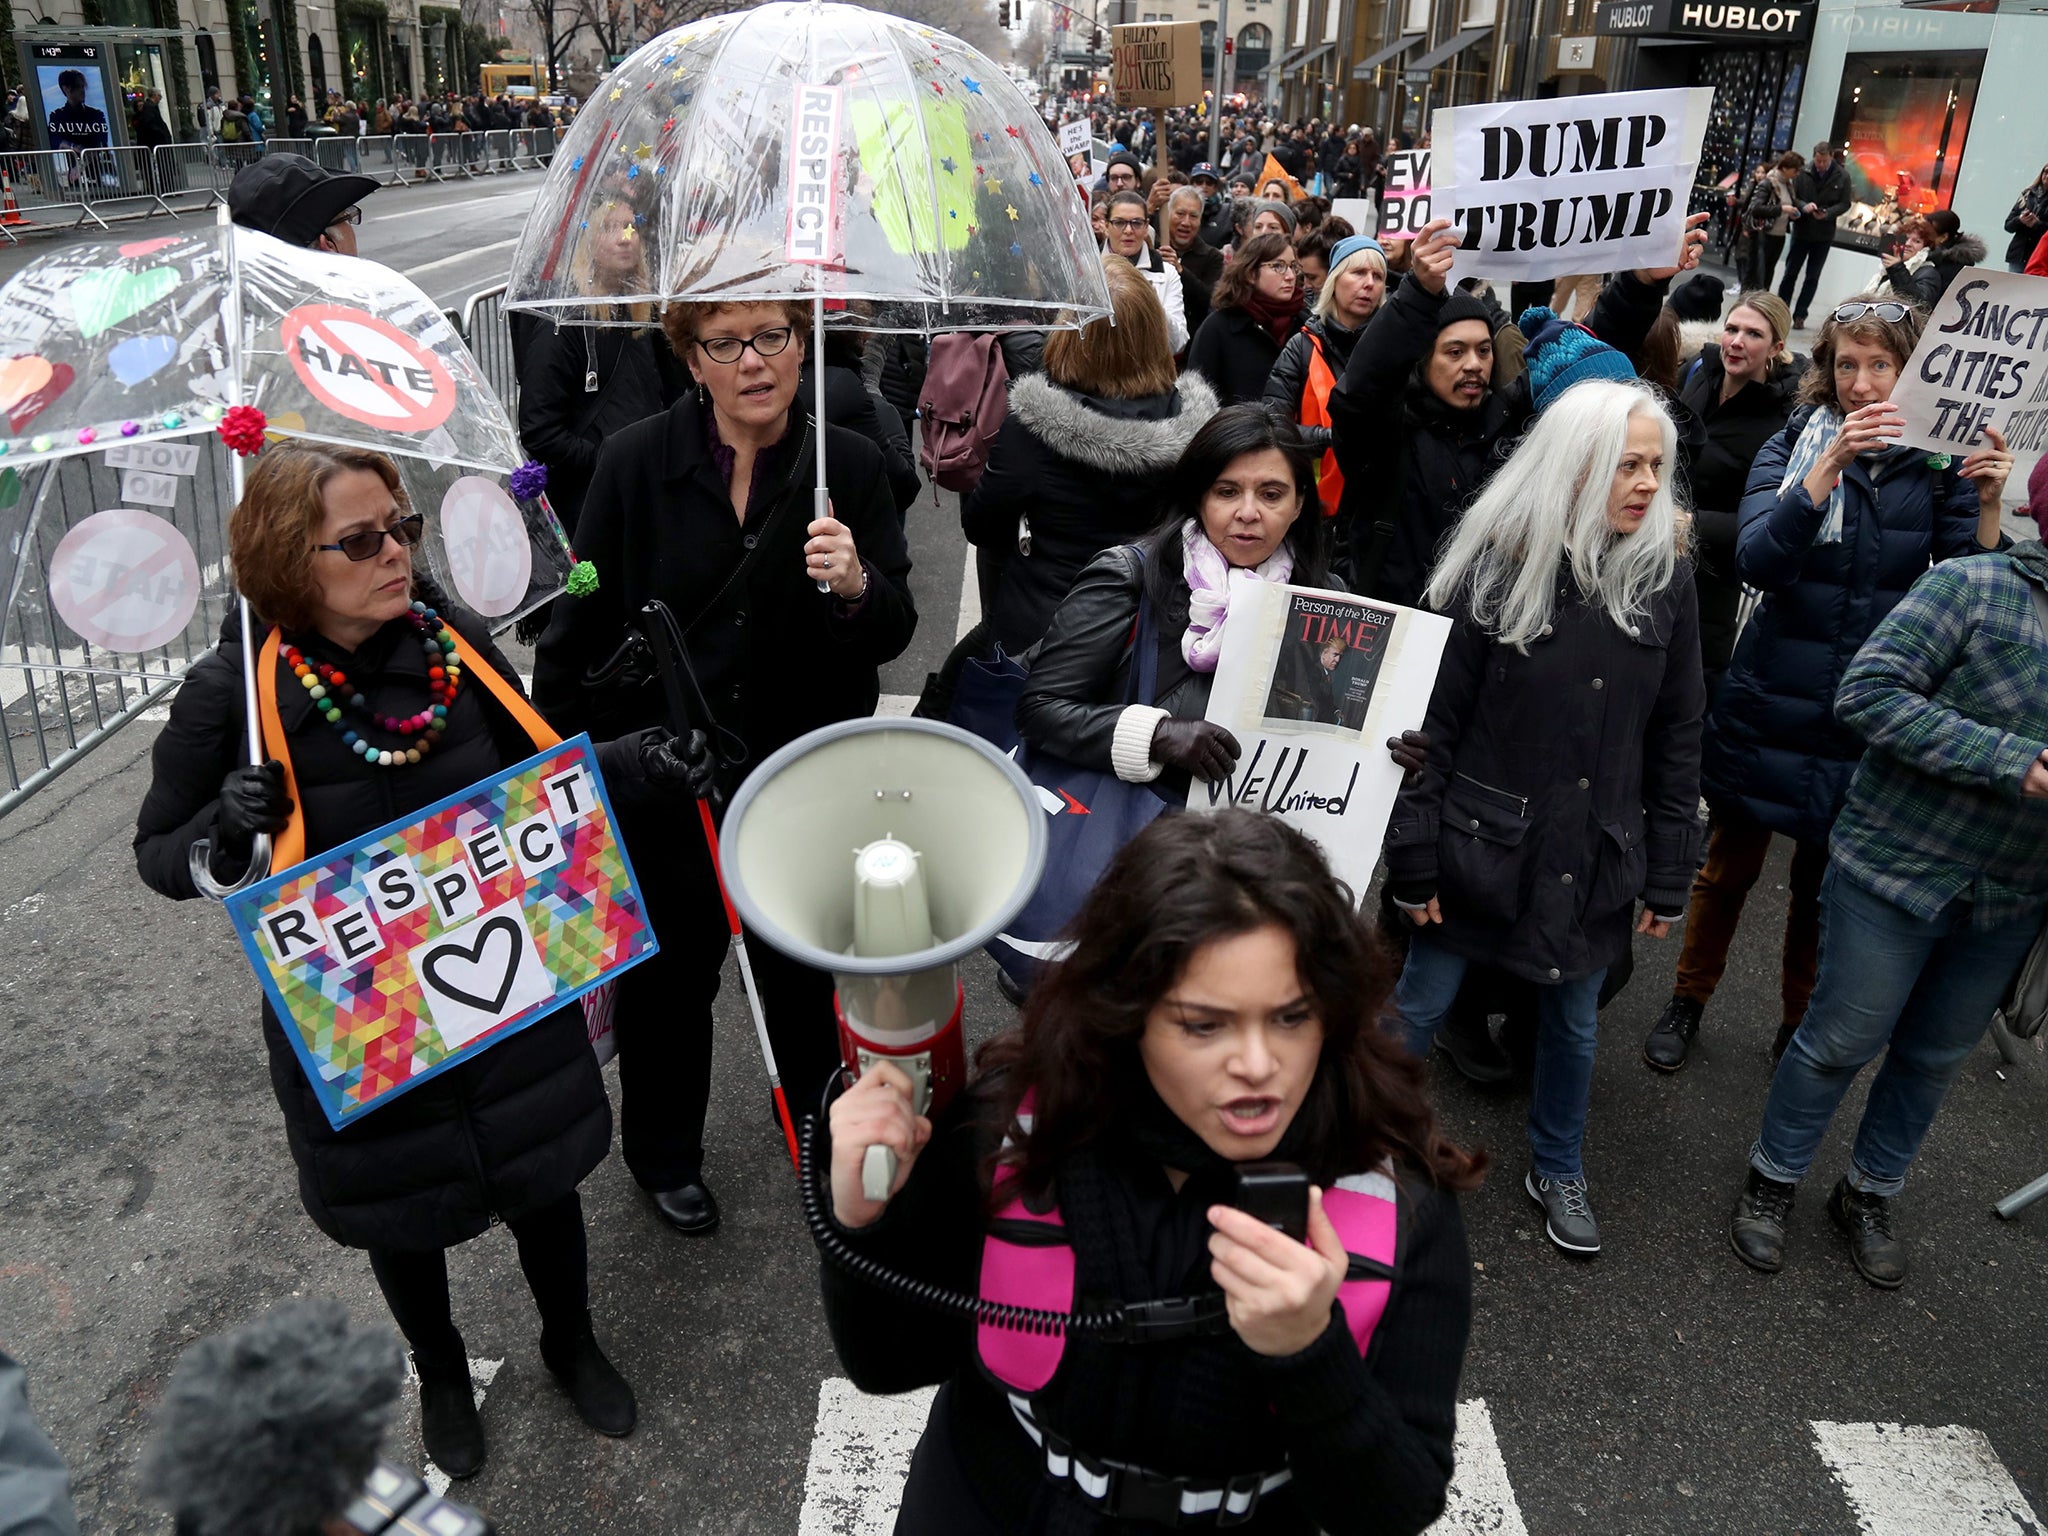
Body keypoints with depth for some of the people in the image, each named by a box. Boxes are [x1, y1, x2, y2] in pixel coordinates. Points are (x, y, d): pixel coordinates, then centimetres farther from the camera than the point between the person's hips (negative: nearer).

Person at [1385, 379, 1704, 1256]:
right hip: (1484, 848, -3)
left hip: (1594, 857, 3)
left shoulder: (1665, 579, -1)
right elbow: (1433, 722, -10)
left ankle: (1557, 1169, 42)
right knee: (1420, 1006, 9)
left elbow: (1676, 740, 4)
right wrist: (1416, 860, -10)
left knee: (1575, 1021, 19)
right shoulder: (1497, 569, -12)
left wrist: (1668, 878, 4)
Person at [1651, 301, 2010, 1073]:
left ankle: (1800, 1021, 34)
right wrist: (1831, 464, -30)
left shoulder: (1939, 464, -1)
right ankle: (1688, 1001, 31)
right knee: (1730, 864, 12)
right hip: (1772, 700, -1)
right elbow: (1757, 560, -21)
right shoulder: (1793, 446, -4)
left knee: (1825, 881, 13)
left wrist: (1987, 508, -20)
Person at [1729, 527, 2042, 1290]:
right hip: (1899, 867, -6)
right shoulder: (1972, 586, -14)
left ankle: (1871, 1193, 38)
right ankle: (1772, 1179, 29)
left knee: (1938, 1055, 18)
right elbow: (1869, 692, -23)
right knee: (1842, 1040, 6)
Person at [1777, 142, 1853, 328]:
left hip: (1824, 235, 0)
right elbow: (1792, 197, -2)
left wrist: (1827, 214, -20)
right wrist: (1803, 206, -22)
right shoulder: (1803, 173, -6)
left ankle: (1799, 316, 10)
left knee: (1812, 277, 5)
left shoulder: (1842, 177, -5)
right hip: (1801, 231, 0)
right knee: (1790, 273, 6)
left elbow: (1844, 204, -2)